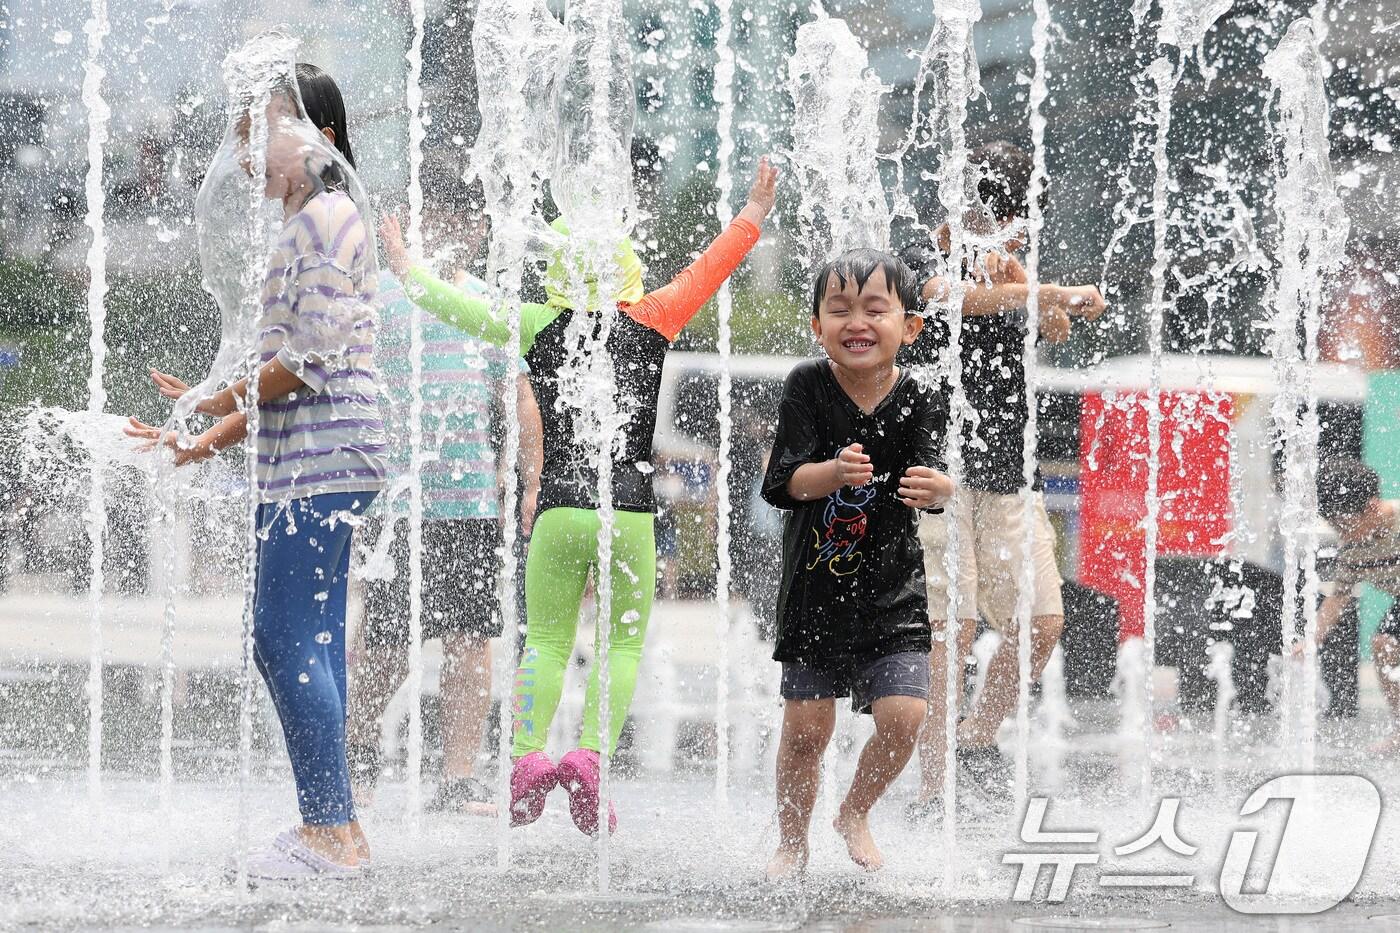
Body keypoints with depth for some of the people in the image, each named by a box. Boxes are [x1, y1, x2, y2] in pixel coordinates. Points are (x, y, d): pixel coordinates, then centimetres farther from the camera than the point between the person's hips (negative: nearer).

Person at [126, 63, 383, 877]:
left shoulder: (326, 218, -10)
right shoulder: (305, 226, 22)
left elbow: (314, 357, -17)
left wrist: (226, 400, -10)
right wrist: (212, 440, 16)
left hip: (323, 463, -10)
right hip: (305, 465, 10)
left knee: (287, 636, -13)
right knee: (306, 642, 9)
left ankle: (332, 832, -14)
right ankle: (334, 829, 11)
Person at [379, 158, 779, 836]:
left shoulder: (541, 327, 3)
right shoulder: (650, 323, 2)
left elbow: (461, 308, 9)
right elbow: (706, 272, 9)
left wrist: (405, 268, 24)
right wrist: (753, 215, 19)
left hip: (559, 508, 0)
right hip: (629, 510, 0)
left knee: (545, 640, 11)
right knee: (623, 644, 8)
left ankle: (527, 758, -3)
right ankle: (589, 757, -9)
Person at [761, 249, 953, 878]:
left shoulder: (917, 402, -9)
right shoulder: (808, 387, -9)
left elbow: (929, 474, -23)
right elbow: (782, 481, -16)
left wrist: (934, 488, -47)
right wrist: (834, 473, -37)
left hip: (892, 595, 0)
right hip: (814, 590, 0)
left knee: (902, 717, -10)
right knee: (805, 726, 2)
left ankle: (855, 814, 19)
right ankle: (792, 843, 25)